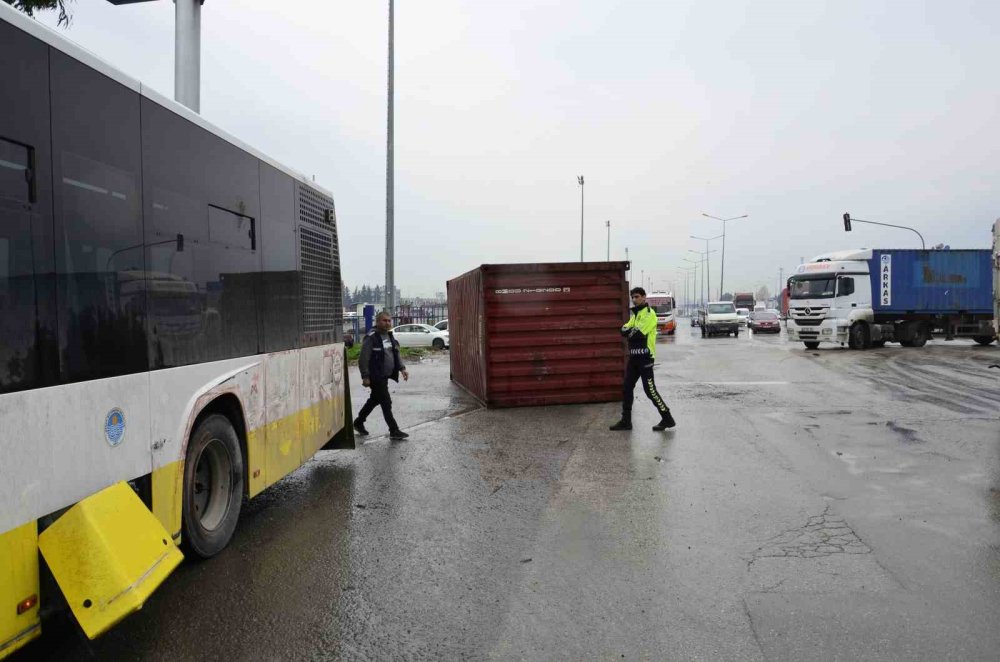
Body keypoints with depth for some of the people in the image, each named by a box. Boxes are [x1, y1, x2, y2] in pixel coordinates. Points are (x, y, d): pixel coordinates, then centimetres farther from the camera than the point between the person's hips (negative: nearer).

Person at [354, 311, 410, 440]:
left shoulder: (390, 337, 12)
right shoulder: (371, 338, -14)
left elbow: (396, 354, 17)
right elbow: (364, 359, -16)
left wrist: (402, 368, 4)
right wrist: (365, 376, -19)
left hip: (385, 376, 9)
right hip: (376, 377, -9)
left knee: (374, 400, 20)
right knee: (386, 403, -6)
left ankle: (358, 422, 37)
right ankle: (394, 431, 1)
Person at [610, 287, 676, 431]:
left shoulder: (649, 313, -10)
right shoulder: (635, 314, 18)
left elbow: (638, 333, -21)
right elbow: (624, 330, 5)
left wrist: (630, 331, -3)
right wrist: (633, 331, -15)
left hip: (645, 357, -9)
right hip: (633, 357, 9)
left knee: (650, 390, -8)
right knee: (627, 388, 8)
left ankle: (667, 418, 2)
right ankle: (626, 421, 15)